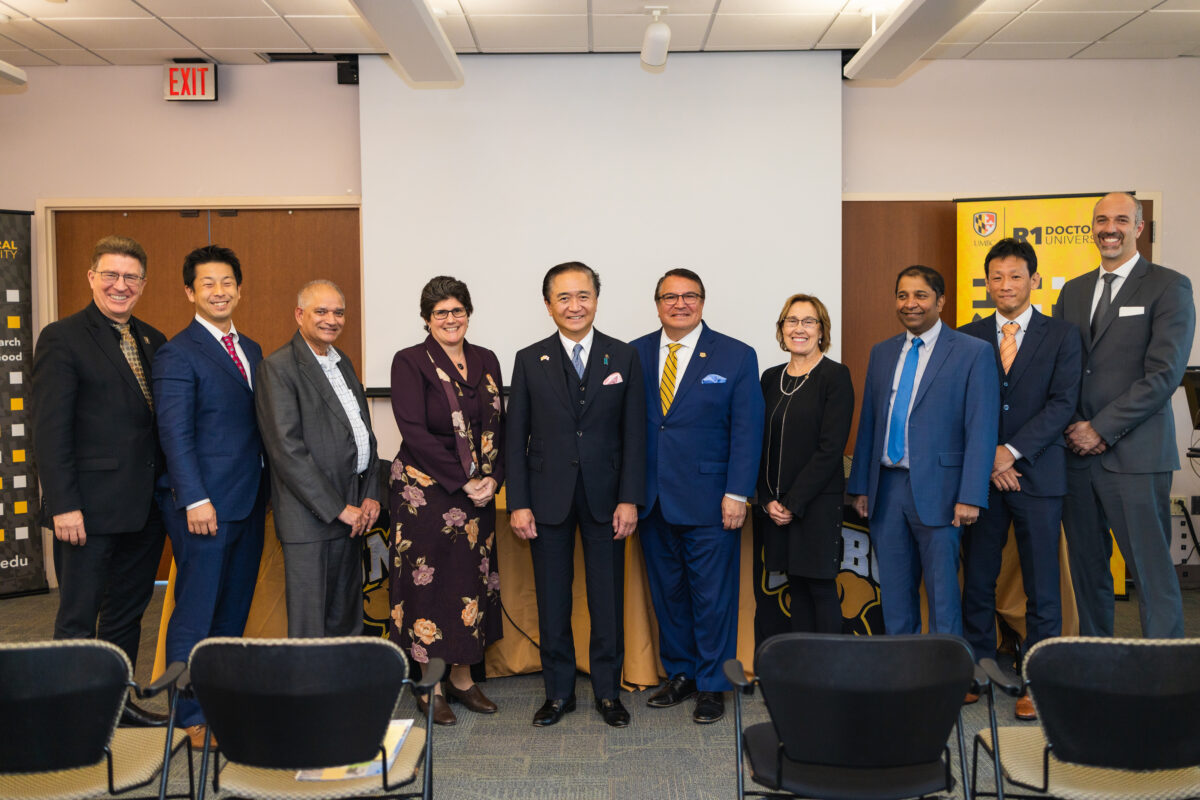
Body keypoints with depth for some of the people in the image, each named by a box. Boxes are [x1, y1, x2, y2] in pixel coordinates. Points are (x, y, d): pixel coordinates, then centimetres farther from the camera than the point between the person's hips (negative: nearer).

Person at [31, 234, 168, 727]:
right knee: (78, 618, 4)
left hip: (144, 505, 7)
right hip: (89, 508, -6)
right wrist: (64, 506, -16)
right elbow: (50, 429, -11)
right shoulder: (62, 339, -6)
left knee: (128, 611, 17)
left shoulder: (152, 341, 12)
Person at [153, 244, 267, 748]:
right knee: (195, 612, 1)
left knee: (234, 611, 13)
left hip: (249, 502, 7)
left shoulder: (251, 351, 15)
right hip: (205, 506, -7)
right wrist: (195, 500, -18)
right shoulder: (177, 355, -7)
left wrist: (267, 489, 10)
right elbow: (175, 435, -13)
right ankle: (190, 717, 12)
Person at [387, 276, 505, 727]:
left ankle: (462, 677, 24)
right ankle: (431, 685, 16)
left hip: (477, 493, 5)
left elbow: (497, 426, 8)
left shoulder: (485, 361, 9)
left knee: (472, 580, 10)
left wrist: (492, 478, -7)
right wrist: (463, 480, -15)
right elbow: (414, 432, -14)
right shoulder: (410, 362, -6)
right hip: (426, 492, -5)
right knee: (430, 583, 2)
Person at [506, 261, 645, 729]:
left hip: (605, 497, 0)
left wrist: (630, 498, -6)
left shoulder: (623, 357, 3)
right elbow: (516, 437, 2)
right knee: (552, 601, 9)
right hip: (548, 497, 0)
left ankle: (608, 690, 23)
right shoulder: (530, 361, 3)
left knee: (608, 599, 7)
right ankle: (558, 691, 24)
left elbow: (634, 433, 1)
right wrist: (518, 503, -4)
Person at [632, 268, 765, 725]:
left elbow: (747, 431, -4)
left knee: (712, 596, 4)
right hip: (653, 500, 3)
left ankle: (711, 686, 19)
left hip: (709, 502, -3)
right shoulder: (636, 354, 7)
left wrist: (737, 494, -11)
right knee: (667, 592, 13)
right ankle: (679, 675, 29)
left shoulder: (736, 357, -1)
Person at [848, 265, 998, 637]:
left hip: (936, 490, -5)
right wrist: (860, 487, 9)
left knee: (942, 594, 2)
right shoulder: (881, 353, 13)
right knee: (894, 595, 12)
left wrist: (970, 496, -14)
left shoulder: (973, 352, -3)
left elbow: (981, 429, -8)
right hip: (887, 488, 5)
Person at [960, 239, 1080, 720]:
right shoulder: (968, 338, 8)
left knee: (1041, 587, 3)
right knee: (977, 582, 7)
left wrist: (1012, 451, -15)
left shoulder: (1061, 336, 4)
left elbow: (1063, 404, -6)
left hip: (1038, 475, -1)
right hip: (980, 476, 2)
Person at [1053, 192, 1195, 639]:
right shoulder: (1073, 291, 16)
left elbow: (1163, 375, -10)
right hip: (1076, 451, 5)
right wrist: (1071, 428, -1)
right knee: (1087, 568, 10)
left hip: (1135, 455, -5)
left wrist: (1102, 430, -12)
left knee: (1152, 572, -3)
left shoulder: (1168, 287, -1)